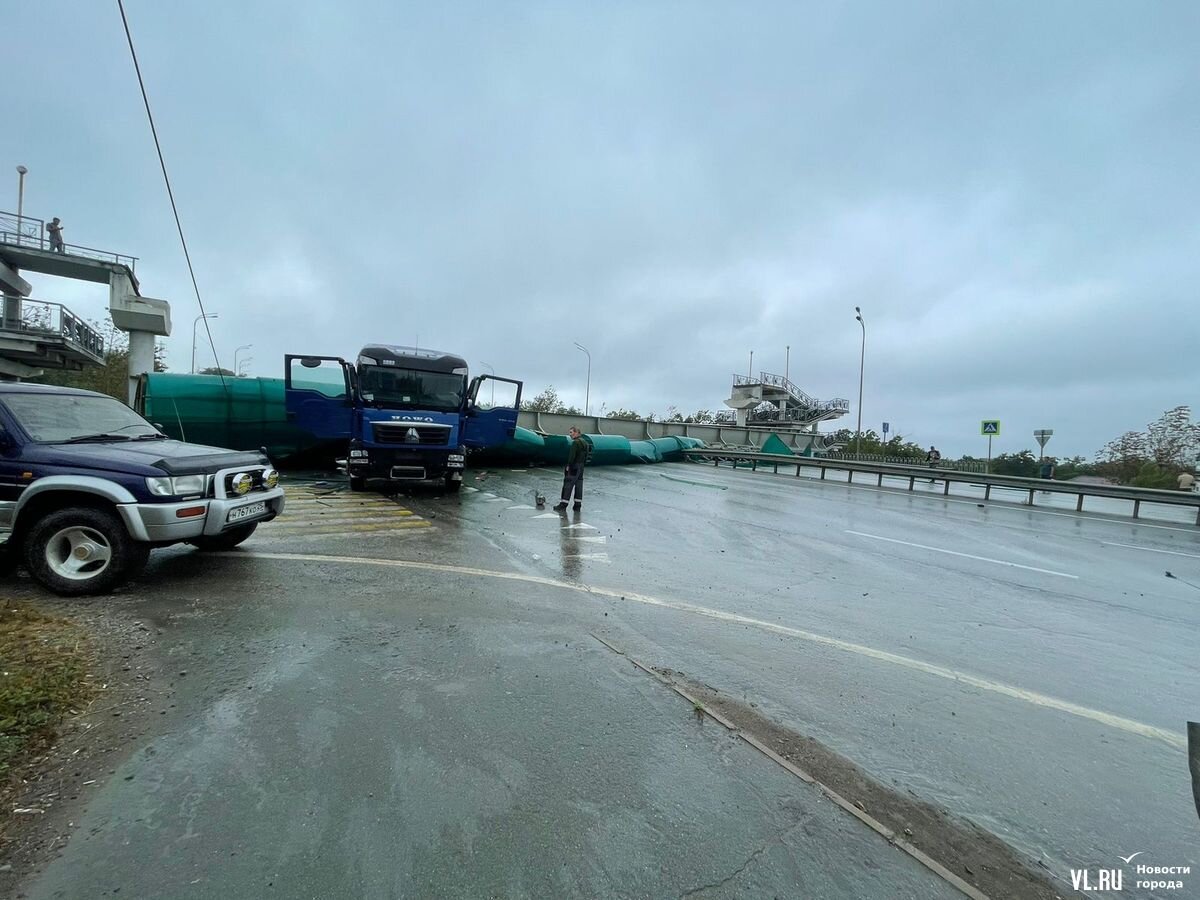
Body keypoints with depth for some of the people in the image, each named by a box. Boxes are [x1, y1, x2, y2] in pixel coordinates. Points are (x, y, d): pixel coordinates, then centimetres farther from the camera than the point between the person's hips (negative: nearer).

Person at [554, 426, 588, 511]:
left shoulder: (575, 442, -14)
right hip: (581, 467, 9)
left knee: (568, 485, -6)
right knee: (579, 485, 9)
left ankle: (563, 504, -5)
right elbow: (586, 456, 16)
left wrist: (568, 465, -14)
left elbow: (572, 456, -20)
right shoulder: (585, 443, 14)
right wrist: (583, 464, 18)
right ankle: (578, 504, 11)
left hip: (573, 467, -9)